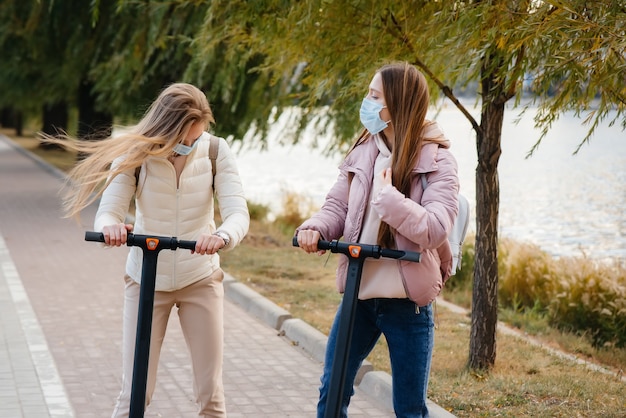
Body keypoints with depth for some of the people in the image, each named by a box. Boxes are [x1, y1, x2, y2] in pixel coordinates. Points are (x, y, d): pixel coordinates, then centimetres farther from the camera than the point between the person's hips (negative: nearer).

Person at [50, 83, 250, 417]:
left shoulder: (216, 151, -11)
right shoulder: (135, 153, -13)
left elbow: (238, 213, -20)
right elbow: (107, 212, -19)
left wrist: (222, 237, -45)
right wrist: (111, 227, -45)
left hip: (200, 279, 1)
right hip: (146, 280, -1)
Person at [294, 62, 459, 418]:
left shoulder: (436, 160, -9)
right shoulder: (364, 151, 5)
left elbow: (434, 230, -20)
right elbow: (338, 206, 5)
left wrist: (387, 195, -24)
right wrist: (316, 229, -16)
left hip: (406, 302, -4)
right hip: (358, 293, 5)